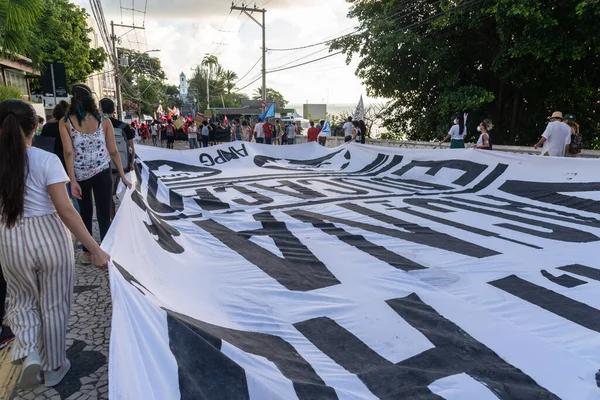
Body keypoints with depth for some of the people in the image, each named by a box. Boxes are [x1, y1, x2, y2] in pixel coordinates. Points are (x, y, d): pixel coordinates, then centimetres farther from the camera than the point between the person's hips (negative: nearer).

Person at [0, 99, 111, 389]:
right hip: (49, 237, -2)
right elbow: (65, 210, -19)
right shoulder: (46, 160, -14)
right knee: (54, 306, 16)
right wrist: (94, 249, -16)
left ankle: (29, 353, 9)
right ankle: (54, 367, 33)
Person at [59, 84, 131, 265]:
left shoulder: (65, 122, -2)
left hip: (80, 175, 1)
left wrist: (73, 180, -10)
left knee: (86, 214, 17)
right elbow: (113, 151, -1)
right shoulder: (104, 121, -1)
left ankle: (87, 252, 28)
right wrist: (123, 176, 4)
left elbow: (68, 152, -10)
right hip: (102, 174, -1)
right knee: (104, 215, 4)